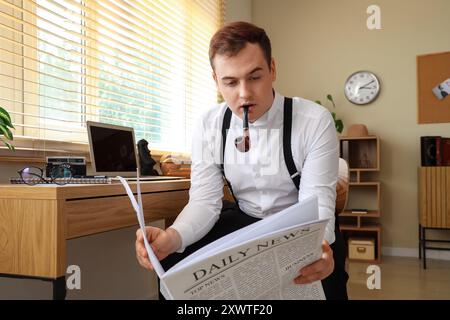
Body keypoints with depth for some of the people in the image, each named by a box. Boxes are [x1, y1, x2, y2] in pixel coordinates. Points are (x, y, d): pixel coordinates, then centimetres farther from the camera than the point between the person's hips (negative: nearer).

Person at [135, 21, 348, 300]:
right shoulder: (209, 126, -11)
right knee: (175, 261, -20)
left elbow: (317, 205, -22)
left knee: (323, 277, -32)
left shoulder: (315, 121, -20)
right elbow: (204, 201, -13)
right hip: (243, 222, 2)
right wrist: (173, 237, -35)